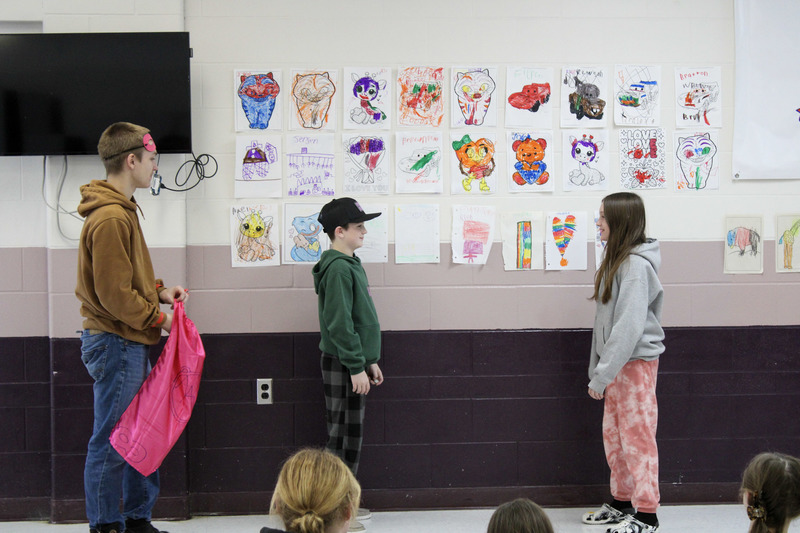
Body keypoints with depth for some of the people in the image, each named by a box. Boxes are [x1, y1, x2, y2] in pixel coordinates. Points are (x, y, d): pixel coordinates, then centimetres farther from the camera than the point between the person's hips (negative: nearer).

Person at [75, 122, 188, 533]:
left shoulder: (120, 210, 14)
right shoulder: (110, 218, -19)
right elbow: (114, 294, -21)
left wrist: (158, 291, 7)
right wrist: (157, 317, -11)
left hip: (129, 344, 10)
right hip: (116, 344, -10)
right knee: (112, 443, -2)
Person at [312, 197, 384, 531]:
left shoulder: (350, 264, 15)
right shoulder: (338, 268, -16)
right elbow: (339, 322, -22)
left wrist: (370, 360, 20)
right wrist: (357, 366, -21)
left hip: (353, 364, 10)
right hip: (342, 366, -10)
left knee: (351, 435, 14)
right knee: (341, 436, -5)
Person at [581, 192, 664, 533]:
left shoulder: (637, 265, -18)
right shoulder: (616, 260, 12)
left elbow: (629, 326, -24)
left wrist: (602, 375, -23)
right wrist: (597, 367, 13)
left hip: (635, 364, -9)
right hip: (616, 364, 9)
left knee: (637, 437, -3)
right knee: (613, 435, 15)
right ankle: (622, 503, 28)